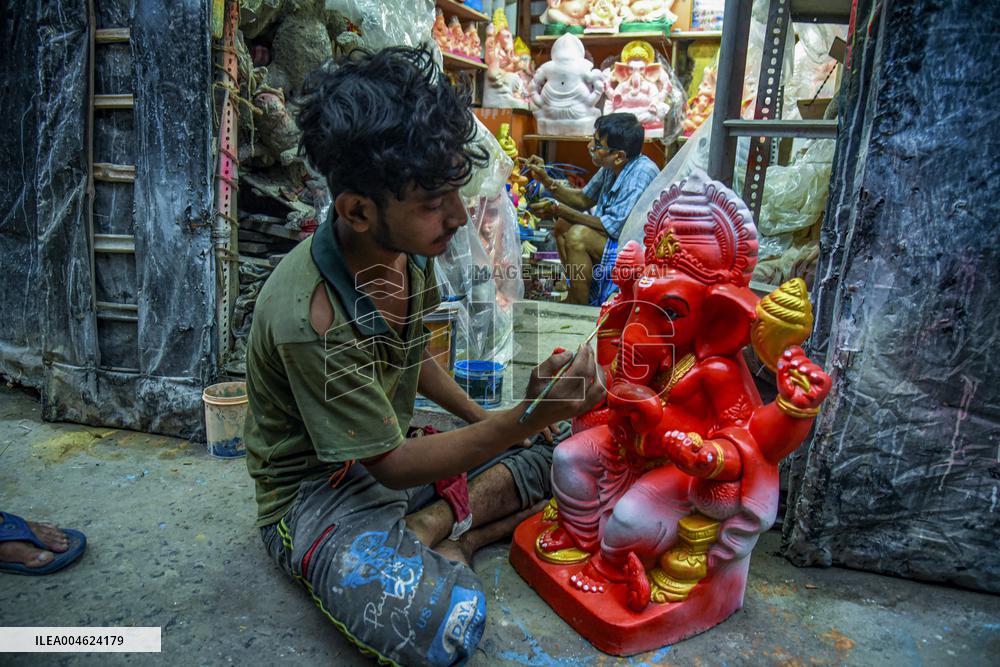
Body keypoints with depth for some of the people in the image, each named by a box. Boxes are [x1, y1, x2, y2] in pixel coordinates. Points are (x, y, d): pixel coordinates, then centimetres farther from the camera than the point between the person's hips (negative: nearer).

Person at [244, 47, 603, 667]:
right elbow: (391, 465, -23)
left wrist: (487, 421, 4)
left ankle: (426, 529, -7)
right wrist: (526, 419, -32)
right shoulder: (308, 316, -31)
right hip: (320, 488, -7)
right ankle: (448, 543, -3)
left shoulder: (409, 249, -7)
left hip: (394, 448, 8)